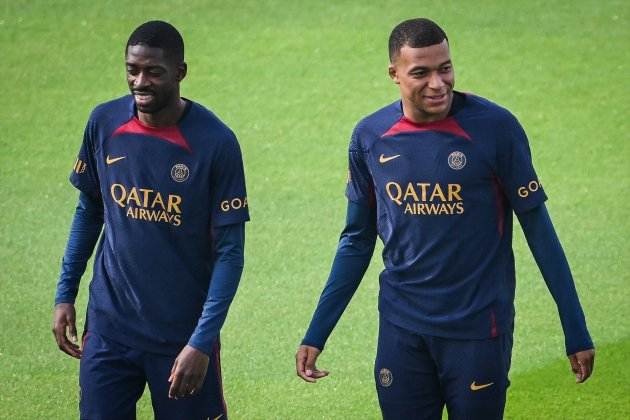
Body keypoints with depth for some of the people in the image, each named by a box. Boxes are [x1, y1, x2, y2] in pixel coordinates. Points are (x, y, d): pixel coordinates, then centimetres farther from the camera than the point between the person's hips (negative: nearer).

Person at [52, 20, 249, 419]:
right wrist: (65, 294, 9)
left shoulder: (215, 143, -13)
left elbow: (230, 251, -11)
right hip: (109, 327, 3)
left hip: (182, 335, -3)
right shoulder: (104, 122, -2)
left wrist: (202, 342, -17)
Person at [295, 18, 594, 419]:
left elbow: (537, 227, -4)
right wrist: (316, 335, 11)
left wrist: (576, 332, -3)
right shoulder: (370, 137, 0)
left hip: (478, 326, -3)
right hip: (402, 330, 3)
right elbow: (357, 241, 12)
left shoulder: (495, 127, -10)